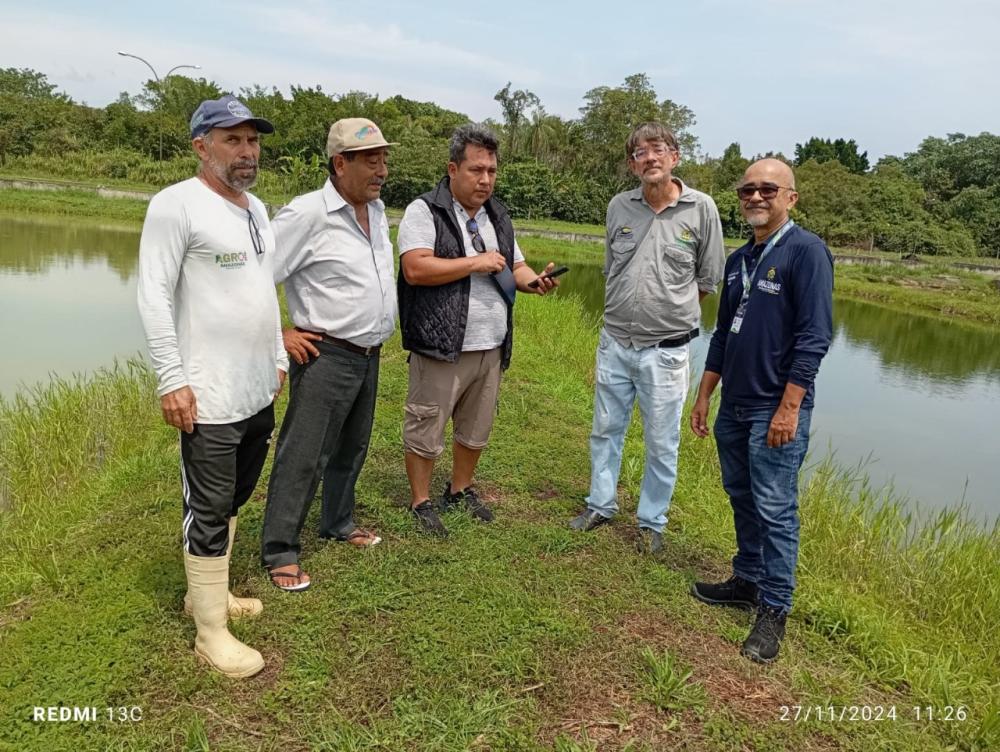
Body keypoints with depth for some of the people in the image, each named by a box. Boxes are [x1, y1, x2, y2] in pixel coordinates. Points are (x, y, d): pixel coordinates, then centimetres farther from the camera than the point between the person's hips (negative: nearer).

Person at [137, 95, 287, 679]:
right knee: (210, 512, 1)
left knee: (234, 500, 18)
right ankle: (211, 633, 14)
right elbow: (153, 295, -14)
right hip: (210, 397, -8)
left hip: (259, 392, 8)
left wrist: (279, 358, 21)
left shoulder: (257, 209, 14)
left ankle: (209, 590, 36)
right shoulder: (177, 204, -11)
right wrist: (172, 379, -18)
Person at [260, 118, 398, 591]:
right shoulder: (308, 214, -18)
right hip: (326, 356, -8)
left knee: (351, 448, 20)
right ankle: (279, 551, 12)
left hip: (369, 356, 8)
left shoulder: (377, 210, 8)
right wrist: (280, 335, -15)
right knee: (303, 456, -2)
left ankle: (338, 523, 39)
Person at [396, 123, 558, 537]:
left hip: (491, 348, 7)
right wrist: (475, 262, -16)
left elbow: (514, 267, 20)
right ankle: (421, 502, 22)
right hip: (442, 347, -6)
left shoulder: (498, 216, 15)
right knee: (426, 430, 4)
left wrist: (535, 281, -3)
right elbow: (415, 269, -20)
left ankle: (460, 490, 37)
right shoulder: (424, 211, -7)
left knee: (475, 430, 18)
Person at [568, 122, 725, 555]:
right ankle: (601, 505, 34)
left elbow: (708, 280, 3)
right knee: (606, 430, 16)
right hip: (614, 343, 3)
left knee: (661, 444, 7)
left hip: (665, 351, -3)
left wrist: (670, 308, 8)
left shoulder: (701, 209, -6)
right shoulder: (618, 207, 1)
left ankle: (652, 522, 25)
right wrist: (626, 310, 12)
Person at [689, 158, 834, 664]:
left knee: (775, 510, -1)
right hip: (733, 407, 8)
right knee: (742, 499, 17)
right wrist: (704, 396, 17)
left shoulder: (806, 251, -9)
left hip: (776, 411, -7)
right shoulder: (738, 260, 13)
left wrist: (788, 408, -20)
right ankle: (748, 580, 32)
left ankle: (774, 611, 11)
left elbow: (814, 336, -16)